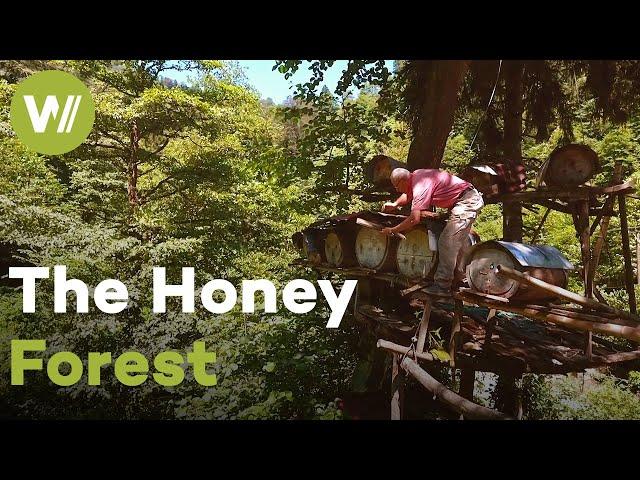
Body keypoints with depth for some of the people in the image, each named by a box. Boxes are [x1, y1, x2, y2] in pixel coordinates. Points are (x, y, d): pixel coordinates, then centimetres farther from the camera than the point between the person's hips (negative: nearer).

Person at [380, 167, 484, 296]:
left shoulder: (421, 185, -24)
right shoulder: (415, 175, 5)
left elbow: (414, 219, -30)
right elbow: (408, 196, 27)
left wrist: (392, 230, -20)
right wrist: (395, 204, 9)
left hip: (467, 201, -11)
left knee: (447, 242, -14)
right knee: (460, 243, 19)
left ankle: (442, 285, -12)